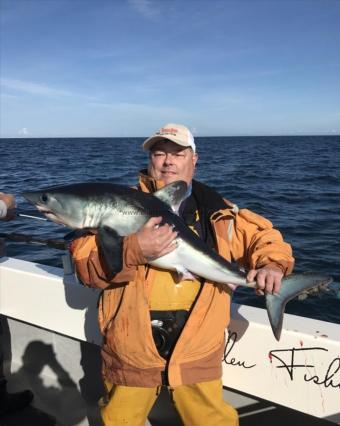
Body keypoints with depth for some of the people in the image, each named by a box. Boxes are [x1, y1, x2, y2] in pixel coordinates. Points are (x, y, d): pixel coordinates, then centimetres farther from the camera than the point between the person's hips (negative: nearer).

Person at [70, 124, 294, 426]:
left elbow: (261, 234, 9)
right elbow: (86, 266, -11)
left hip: (197, 352, 1)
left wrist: (272, 263, -12)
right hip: (131, 354, 0)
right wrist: (133, 251, -30)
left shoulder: (218, 211, 2)